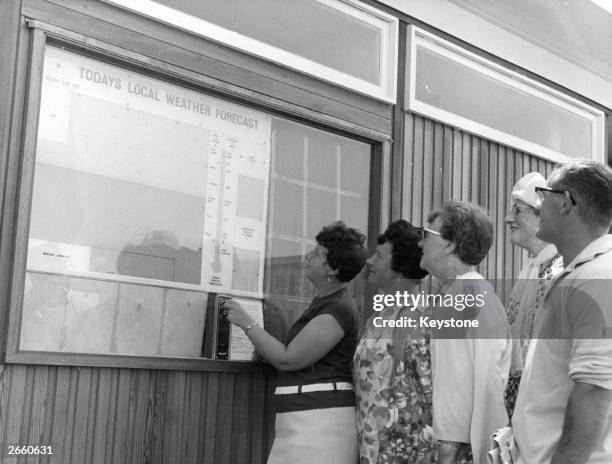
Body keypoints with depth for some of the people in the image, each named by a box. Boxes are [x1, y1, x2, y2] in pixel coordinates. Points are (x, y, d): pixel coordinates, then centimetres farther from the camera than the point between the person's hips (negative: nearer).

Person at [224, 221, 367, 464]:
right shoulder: (325, 300, 17)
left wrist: (246, 323, -8)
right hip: (305, 416, 10)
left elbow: (287, 359, -16)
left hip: (320, 415, -10)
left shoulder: (337, 309, -16)